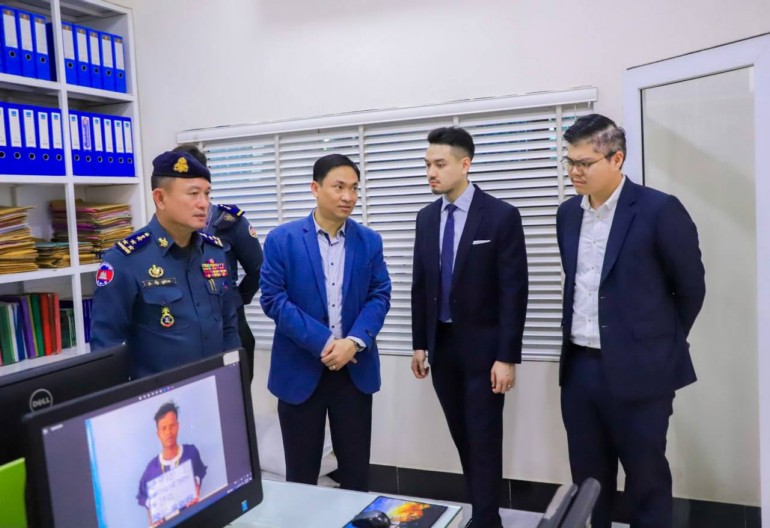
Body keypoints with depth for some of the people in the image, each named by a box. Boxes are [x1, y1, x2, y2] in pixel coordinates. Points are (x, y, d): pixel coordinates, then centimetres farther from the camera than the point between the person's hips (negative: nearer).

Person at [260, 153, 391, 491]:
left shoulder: (369, 241, 4)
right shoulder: (282, 239, -5)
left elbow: (379, 297, 1)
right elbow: (273, 299, -9)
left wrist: (354, 342, -16)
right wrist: (323, 342, -16)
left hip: (355, 369, 2)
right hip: (300, 369, -2)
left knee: (356, 467, 11)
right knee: (301, 470, 10)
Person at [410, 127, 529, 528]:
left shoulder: (501, 216, -10)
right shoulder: (427, 217, 6)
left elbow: (514, 291, -13)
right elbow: (420, 285, 10)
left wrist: (507, 356, -16)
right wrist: (419, 343, 8)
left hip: (482, 346, -5)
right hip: (441, 344, 5)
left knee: (484, 438, 2)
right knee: (462, 436, 13)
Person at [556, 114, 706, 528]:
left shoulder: (659, 210, -11)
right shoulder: (568, 214, 7)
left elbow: (690, 288, -2)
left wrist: (663, 344, 7)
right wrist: (577, 341, 15)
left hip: (637, 372, -5)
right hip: (579, 368, 5)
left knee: (646, 481, 10)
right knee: (587, 480, 15)